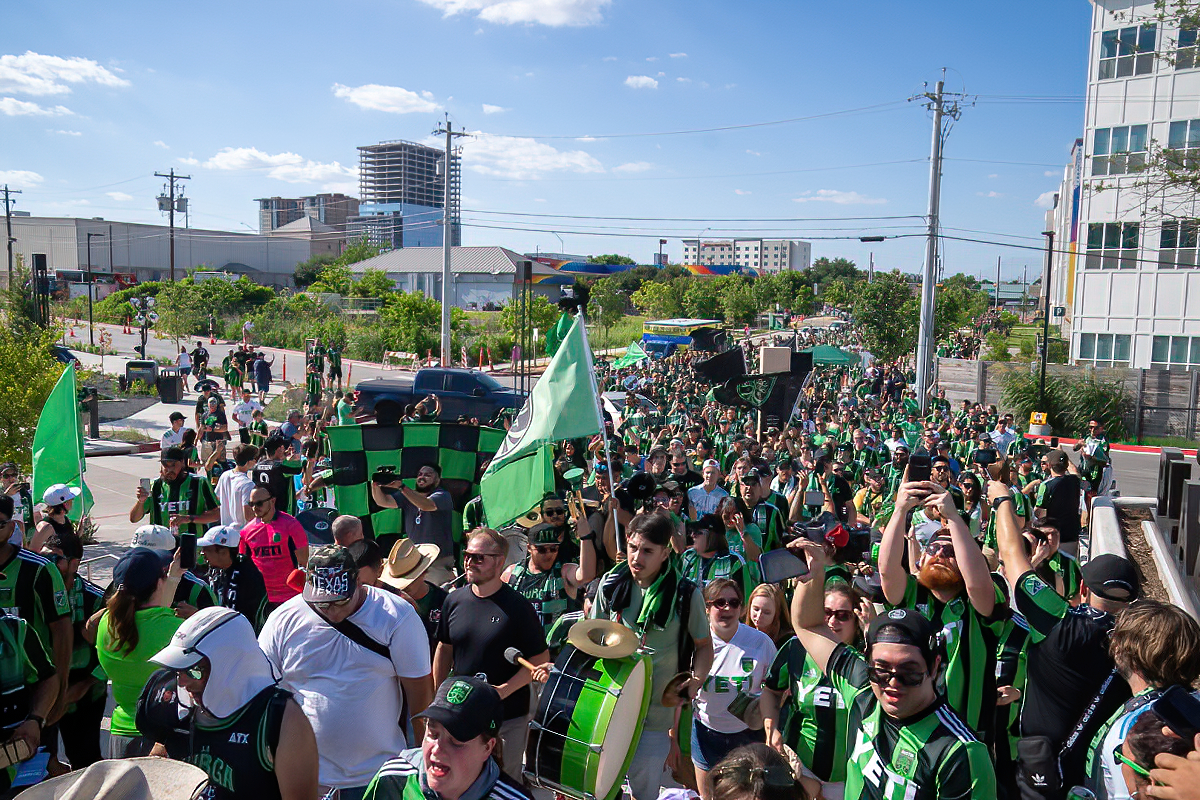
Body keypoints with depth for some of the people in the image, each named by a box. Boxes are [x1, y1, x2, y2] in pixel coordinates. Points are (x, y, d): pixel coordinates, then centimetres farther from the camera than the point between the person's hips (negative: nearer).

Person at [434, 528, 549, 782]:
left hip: (508, 716, -4)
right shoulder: (455, 601, -1)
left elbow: (540, 659, -11)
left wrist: (504, 690, -20)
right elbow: (444, 650, 11)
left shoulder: (517, 606, -15)